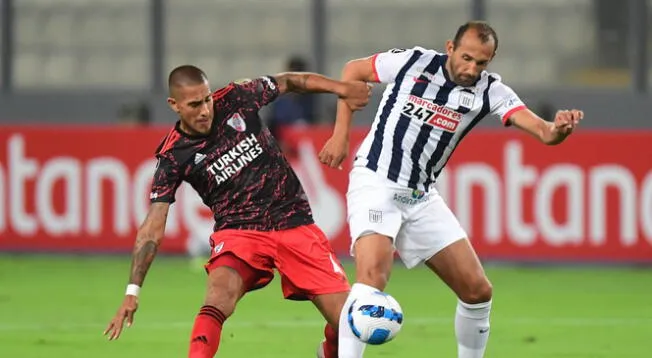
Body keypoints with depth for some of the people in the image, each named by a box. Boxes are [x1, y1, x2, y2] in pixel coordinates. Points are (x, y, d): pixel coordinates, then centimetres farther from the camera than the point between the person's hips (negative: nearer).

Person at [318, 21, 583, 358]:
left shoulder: (489, 91, -4)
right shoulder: (412, 62, -9)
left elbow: (537, 127, -20)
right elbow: (352, 70, 7)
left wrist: (556, 131, -44)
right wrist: (340, 135, 1)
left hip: (421, 197, 5)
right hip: (376, 182, -5)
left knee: (477, 290, 4)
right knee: (373, 274, -29)